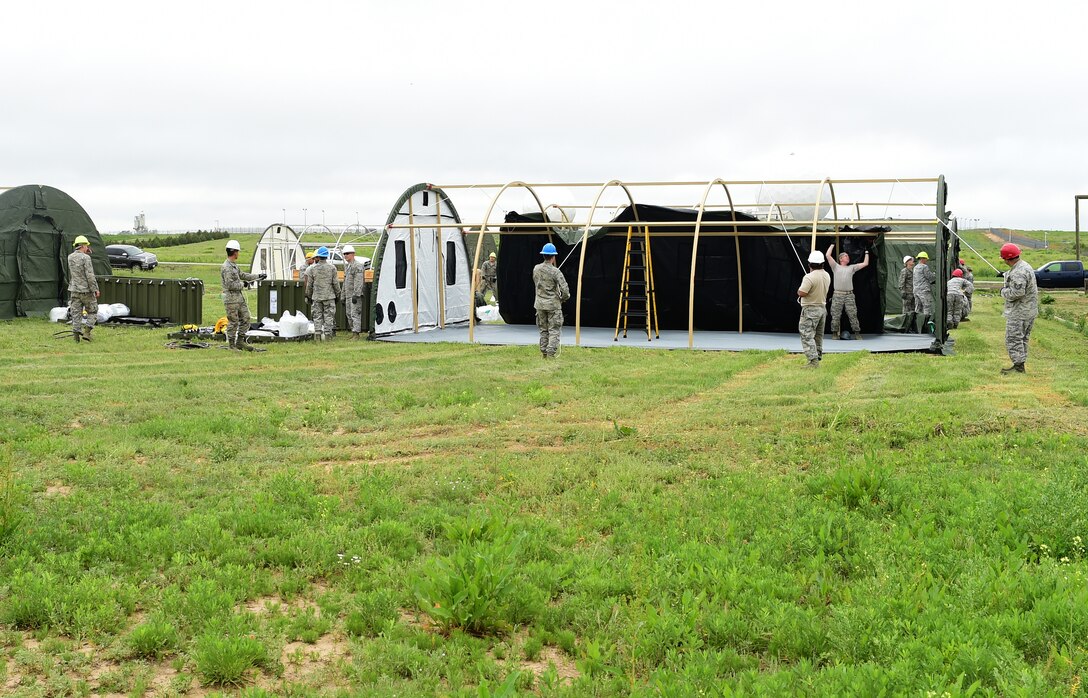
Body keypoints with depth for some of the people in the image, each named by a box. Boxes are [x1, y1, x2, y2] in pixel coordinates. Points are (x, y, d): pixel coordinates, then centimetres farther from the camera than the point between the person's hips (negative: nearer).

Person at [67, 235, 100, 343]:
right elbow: (90, 276, -18)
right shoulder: (85, 258, -15)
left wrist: (85, 253, 18)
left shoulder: (70, 257, 5)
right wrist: (95, 289, -12)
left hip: (74, 290, 5)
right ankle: (86, 332, -3)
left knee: (76, 313, 8)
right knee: (92, 312, 8)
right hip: (86, 290, -5)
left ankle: (76, 333, 4)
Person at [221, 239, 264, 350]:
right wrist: (242, 284, -9)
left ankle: (239, 341, 18)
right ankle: (231, 345, 6)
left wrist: (258, 276, 27)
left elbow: (242, 275, 27)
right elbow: (230, 285, -23)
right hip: (231, 298, -10)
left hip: (239, 297, 10)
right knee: (233, 322, -3)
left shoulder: (234, 265, 13)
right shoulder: (226, 267, -18)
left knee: (245, 318, 11)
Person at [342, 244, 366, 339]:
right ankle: (353, 332, 17)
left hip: (355, 295, -9)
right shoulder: (346, 266, 20)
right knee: (349, 315, 11)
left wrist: (356, 295, -24)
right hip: (348, 295, 9)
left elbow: (358, 282, -18)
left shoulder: (358, 265, -10)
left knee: (355, 314, -11)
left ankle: (356, 333, -11)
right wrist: (344, 297, 22)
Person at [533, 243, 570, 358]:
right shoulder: (555, 272, -16)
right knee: (554, 330, 1)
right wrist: (563, 298, 2)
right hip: (553, 305, -5)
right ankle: (551, 353, -6)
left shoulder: (536, 269, 1)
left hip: (540, 304, 5)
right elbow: (564, 289, -18)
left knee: (543, 330, 15)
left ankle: (543, 353, 17)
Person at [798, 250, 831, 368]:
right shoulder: (827, 275, 5)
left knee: (807, 336, -7)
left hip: (810, 310, -8)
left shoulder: (809, 277, -22)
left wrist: (799, 289, -4)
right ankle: (818, 357, 25)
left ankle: (813, 360, -14)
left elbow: (801, 293, -24)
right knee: (818, 335, 18)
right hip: (822, 307, 8)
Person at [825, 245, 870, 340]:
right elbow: (828, 255, 2)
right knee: (835, 315, 0)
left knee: (853, 315, 0)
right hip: (838, 294, -2)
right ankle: (834, 333, 9)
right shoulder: (836, 267, 11)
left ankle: (857, 333, 5)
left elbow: (865, 263, 17)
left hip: (849, 295, 2)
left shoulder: (852, 268, 18)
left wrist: (866, 252, 19)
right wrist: (832, 245, 8)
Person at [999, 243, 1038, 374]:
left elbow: (1017, 292, -29)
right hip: (1029, 310, 11)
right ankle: (1021, 363, 23)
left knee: (1013, 339, -6)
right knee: (1022, 339, 17)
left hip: (1019, 312, -11)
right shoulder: (1025, 266, 13)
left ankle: (1018, 365, -4)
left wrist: (1003, 291, -12)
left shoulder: (1018, 272, -23)